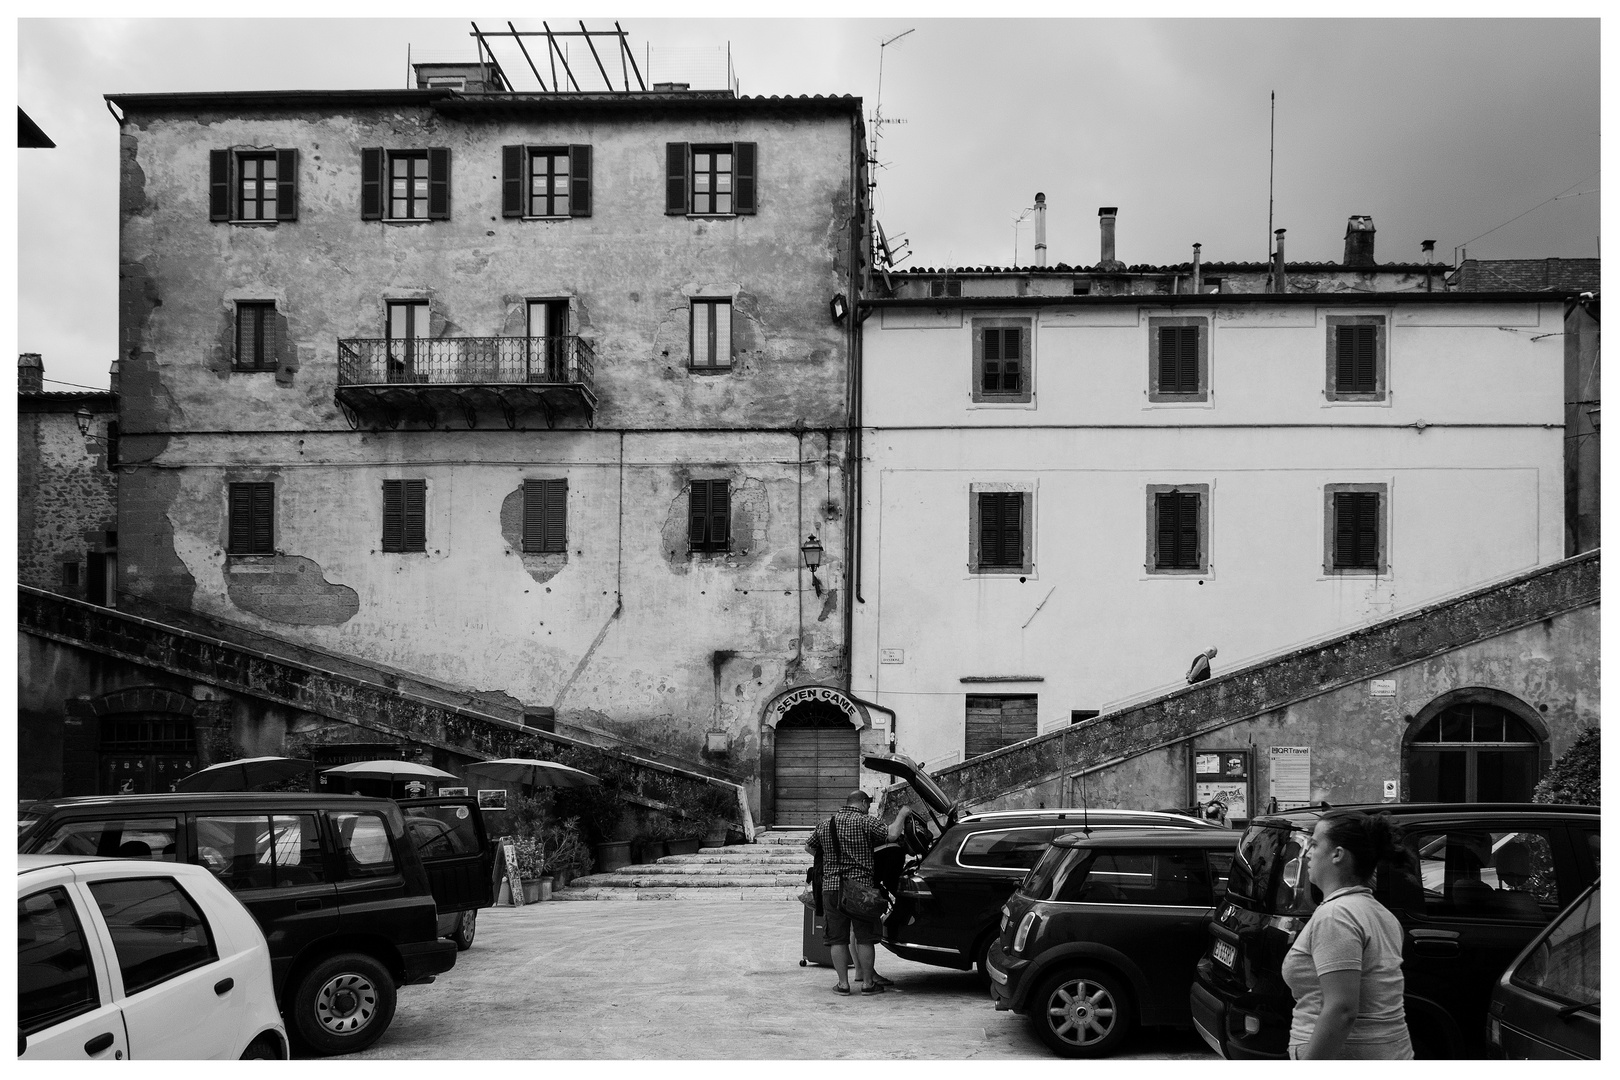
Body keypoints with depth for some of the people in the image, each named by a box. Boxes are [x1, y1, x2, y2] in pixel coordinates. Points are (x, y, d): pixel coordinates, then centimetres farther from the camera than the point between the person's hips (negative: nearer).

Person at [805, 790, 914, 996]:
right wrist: (901, 815, 2)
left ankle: (843, 983, 8)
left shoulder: (825, 825, 12)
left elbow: (808, 847, 22)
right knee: (864, 937, 5)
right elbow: (891, 835, -14)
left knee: (838, 938, 7)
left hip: (831, 887, 4)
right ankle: (867, 982, 9)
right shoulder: (865, 822, -5)